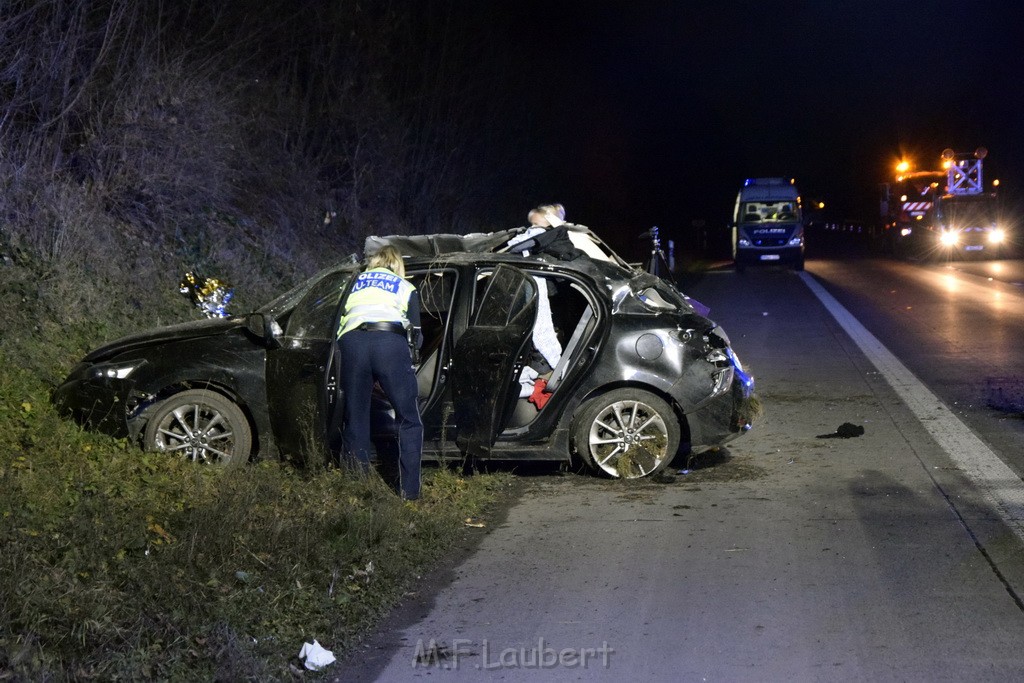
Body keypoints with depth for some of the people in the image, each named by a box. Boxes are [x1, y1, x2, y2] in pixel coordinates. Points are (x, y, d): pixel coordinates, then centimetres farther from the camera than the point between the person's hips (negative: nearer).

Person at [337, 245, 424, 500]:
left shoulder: (356, 281, 34)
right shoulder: (405, 287, 28)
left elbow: (339, 323, 27)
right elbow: (416, 337, 22)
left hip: (351, 342, 2)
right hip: (391, 342, -2)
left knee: (355, 422, 10)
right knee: (409, 422, 6)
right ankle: (409, 491, -1)